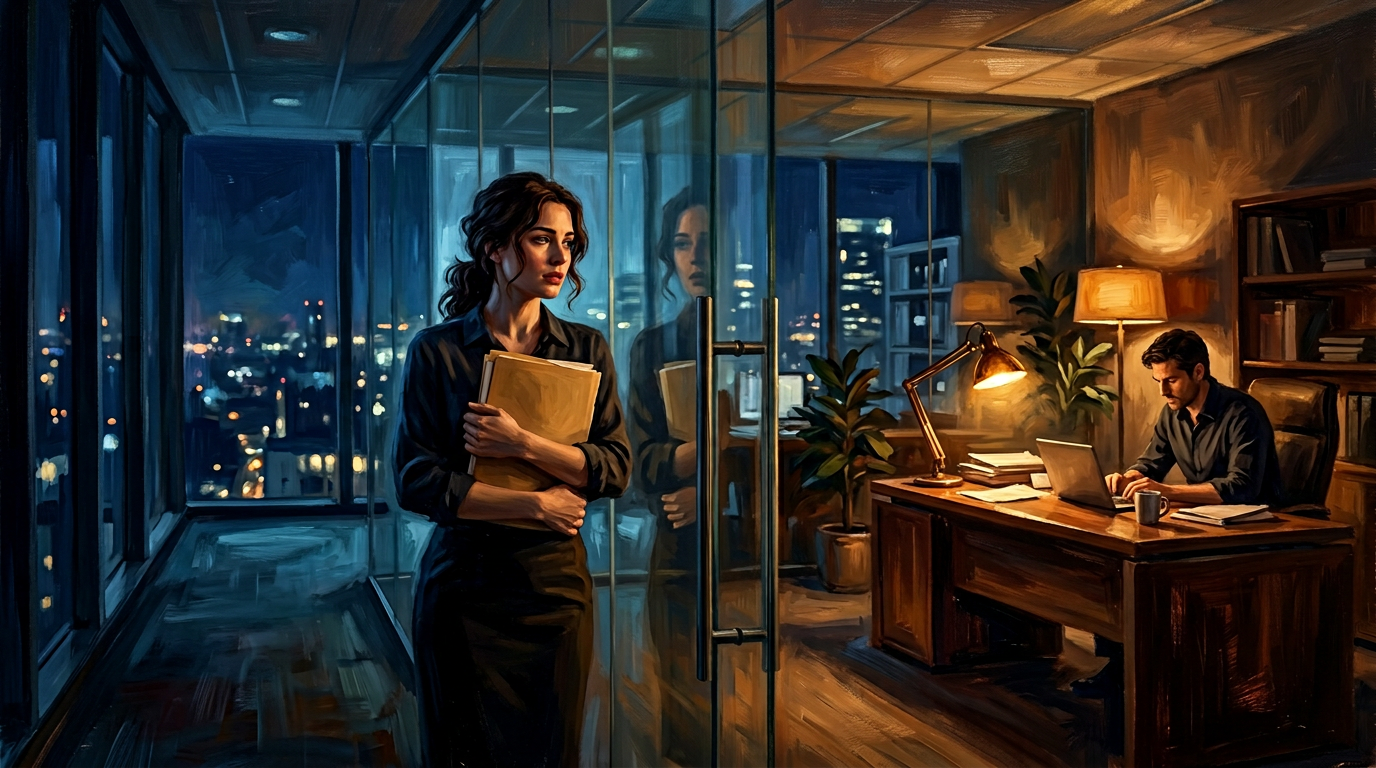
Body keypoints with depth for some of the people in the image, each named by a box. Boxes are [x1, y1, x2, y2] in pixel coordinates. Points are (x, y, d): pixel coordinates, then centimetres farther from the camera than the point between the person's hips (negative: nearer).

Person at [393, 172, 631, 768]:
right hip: (464, 582, -2)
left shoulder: (586, 349, 4)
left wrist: (523, 445, -16)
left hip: (555, 579, 2)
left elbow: (616, 468, -3)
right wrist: (536, 504, -12)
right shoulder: (437, 351, -4)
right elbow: (415, 482, -9)